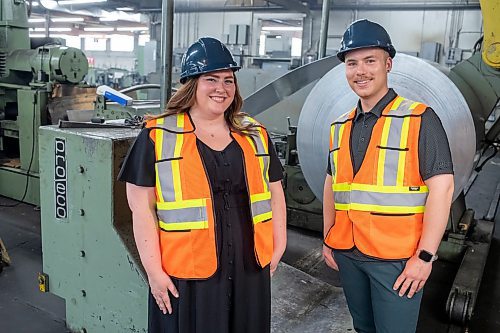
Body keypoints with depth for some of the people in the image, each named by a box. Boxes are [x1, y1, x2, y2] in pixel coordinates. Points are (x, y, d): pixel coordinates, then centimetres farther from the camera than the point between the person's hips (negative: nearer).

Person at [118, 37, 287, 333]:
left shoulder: (256, 136, 8)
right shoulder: (158, 136, -5)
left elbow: (275, 194, 13)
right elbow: (142, 207, -5)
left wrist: (278, 249, 9)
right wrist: (153, 270, -8)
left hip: (250, 272, 4)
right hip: (186, 277, -3)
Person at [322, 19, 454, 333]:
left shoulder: (420, 119, -9)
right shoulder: (340, 127, 8)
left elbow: (442, 187, -13)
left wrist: (425, 257, -15)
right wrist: (328, 239, 12)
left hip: (397, 258, -5)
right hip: (347, 254, 6)